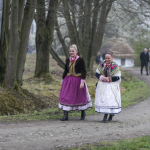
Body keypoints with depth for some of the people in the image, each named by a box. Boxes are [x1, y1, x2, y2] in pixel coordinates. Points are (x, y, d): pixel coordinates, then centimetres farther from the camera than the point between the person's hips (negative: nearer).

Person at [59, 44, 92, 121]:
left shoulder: (80, 60, -9)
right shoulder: (68, 60, 6)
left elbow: (83, 71, -12)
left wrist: (82, 82, -19)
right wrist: (62, 80, 19)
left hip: (78, 80, -4)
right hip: (68, 81, 5)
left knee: (80, 97, 8)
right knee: (66, 97, -4)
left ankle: (83, 113, 30)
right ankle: (65, 115, -3)